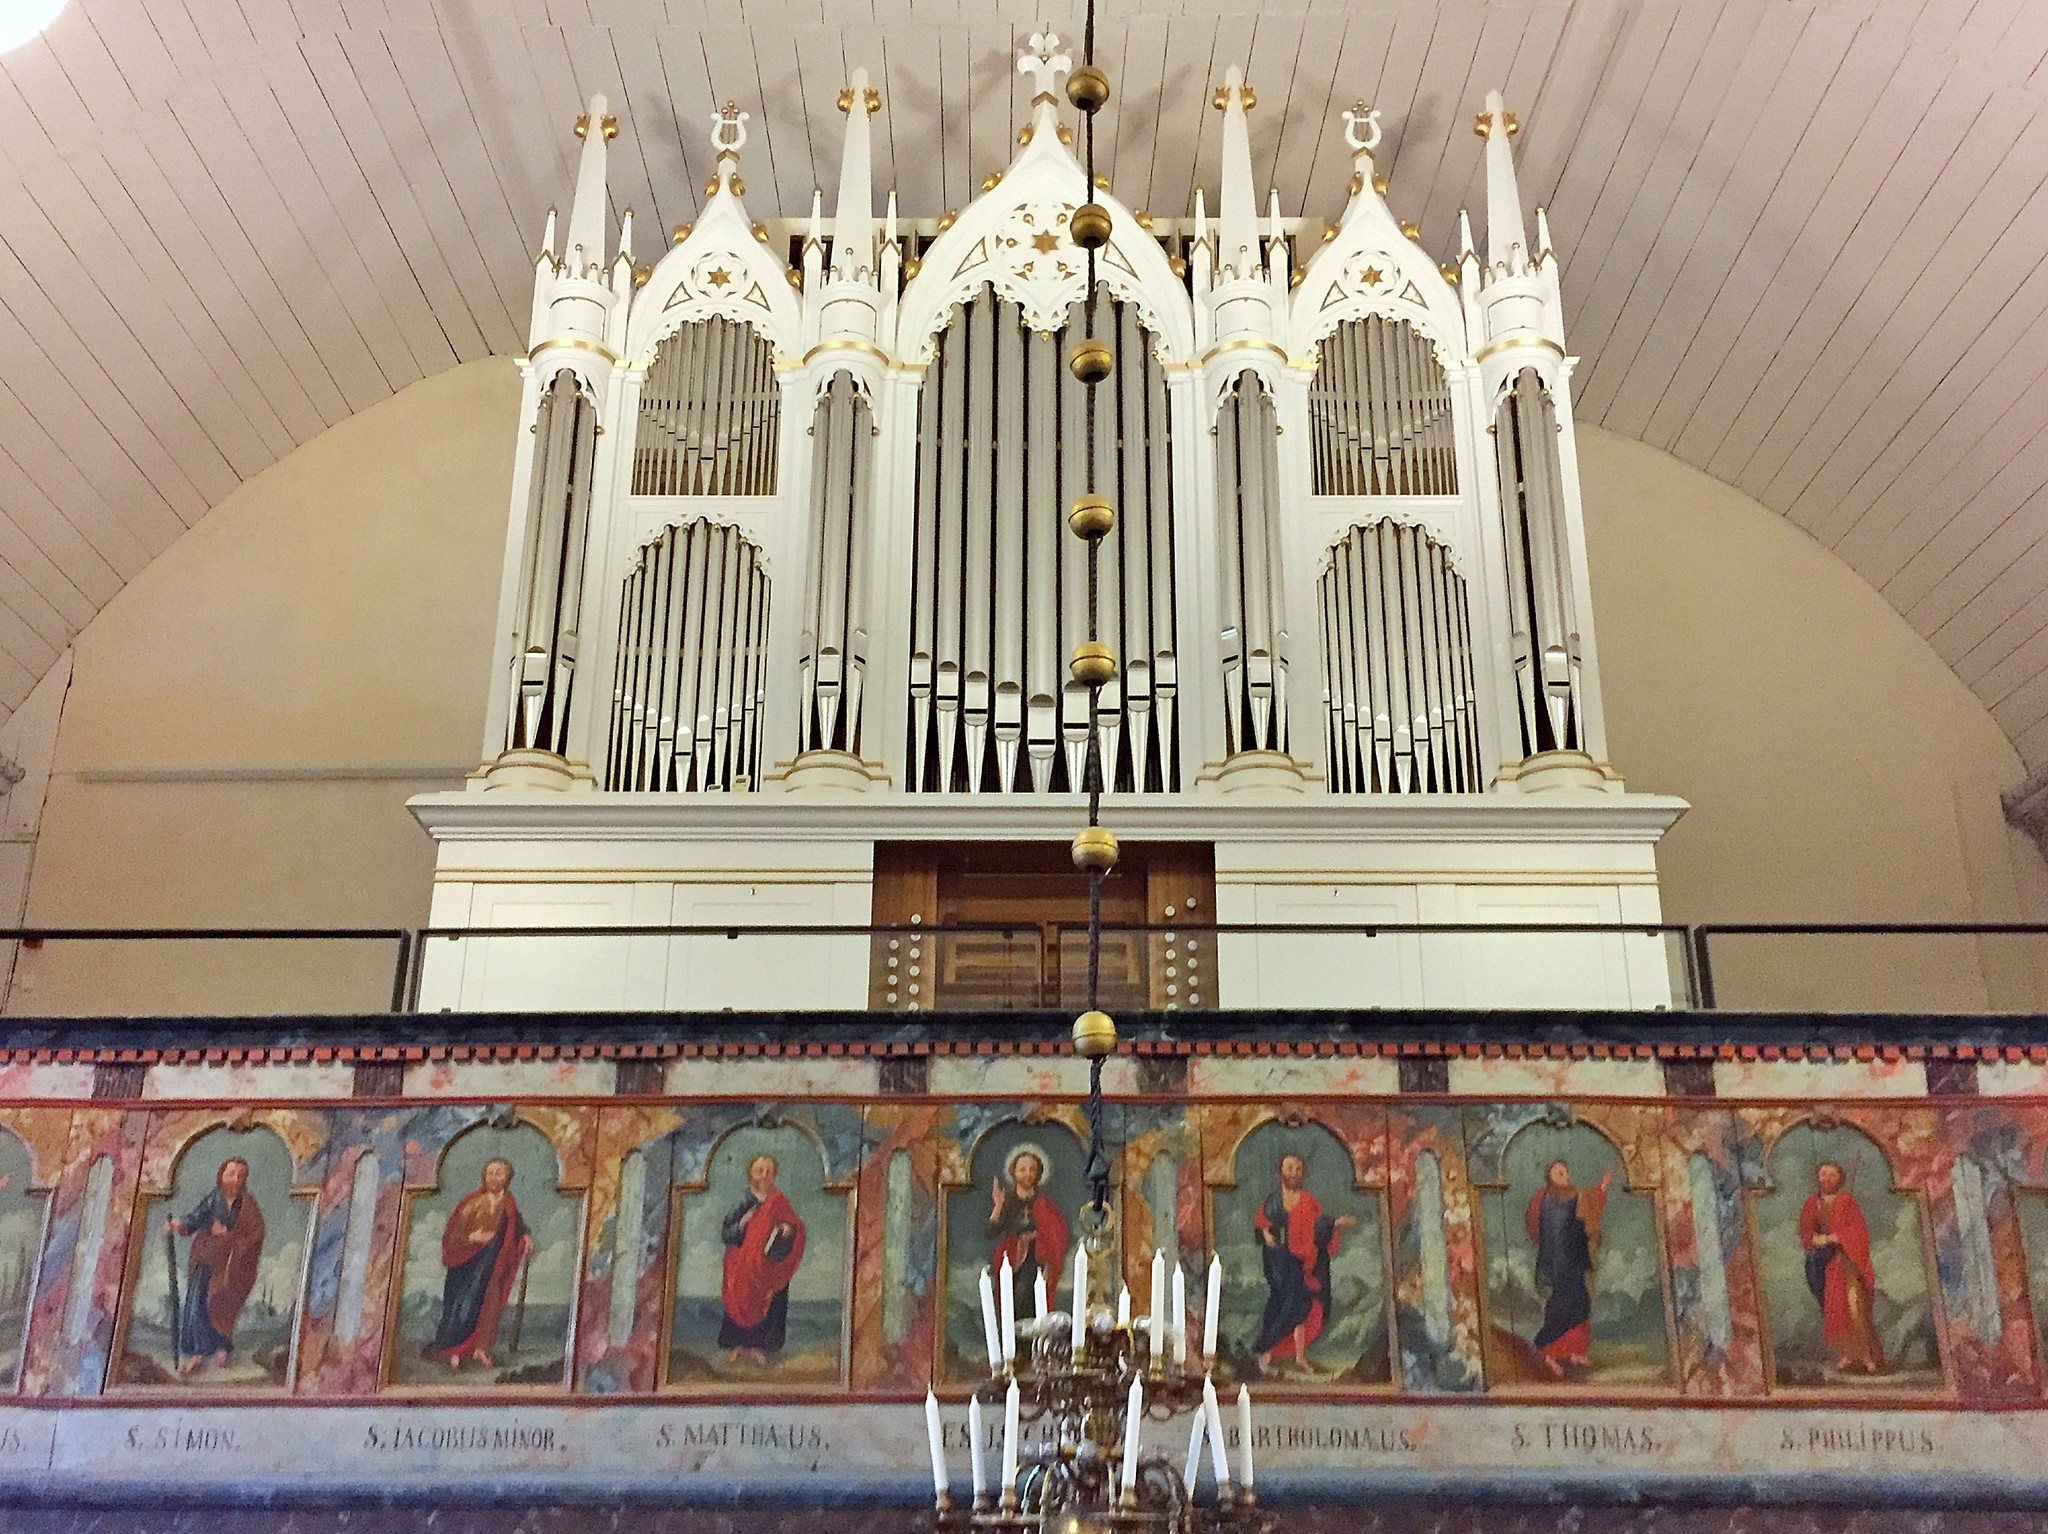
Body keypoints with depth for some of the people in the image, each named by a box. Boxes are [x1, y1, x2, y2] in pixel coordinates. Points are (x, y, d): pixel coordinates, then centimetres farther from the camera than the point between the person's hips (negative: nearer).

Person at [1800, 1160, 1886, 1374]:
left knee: (1853, 1305, -13)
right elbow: (1805, 1230, 11)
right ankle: (1846, 1354, 0)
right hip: (1822, 1261, 3)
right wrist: (1815, 1239, -9)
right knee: (1832, 1307, -3)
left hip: (1846, 1259, -3)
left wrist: (1833, 1238, -14)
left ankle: (1865, 1354, -11)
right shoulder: (1812, 1202, 13)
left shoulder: (1847, 1200, 2)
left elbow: (1857, 1231, -6)